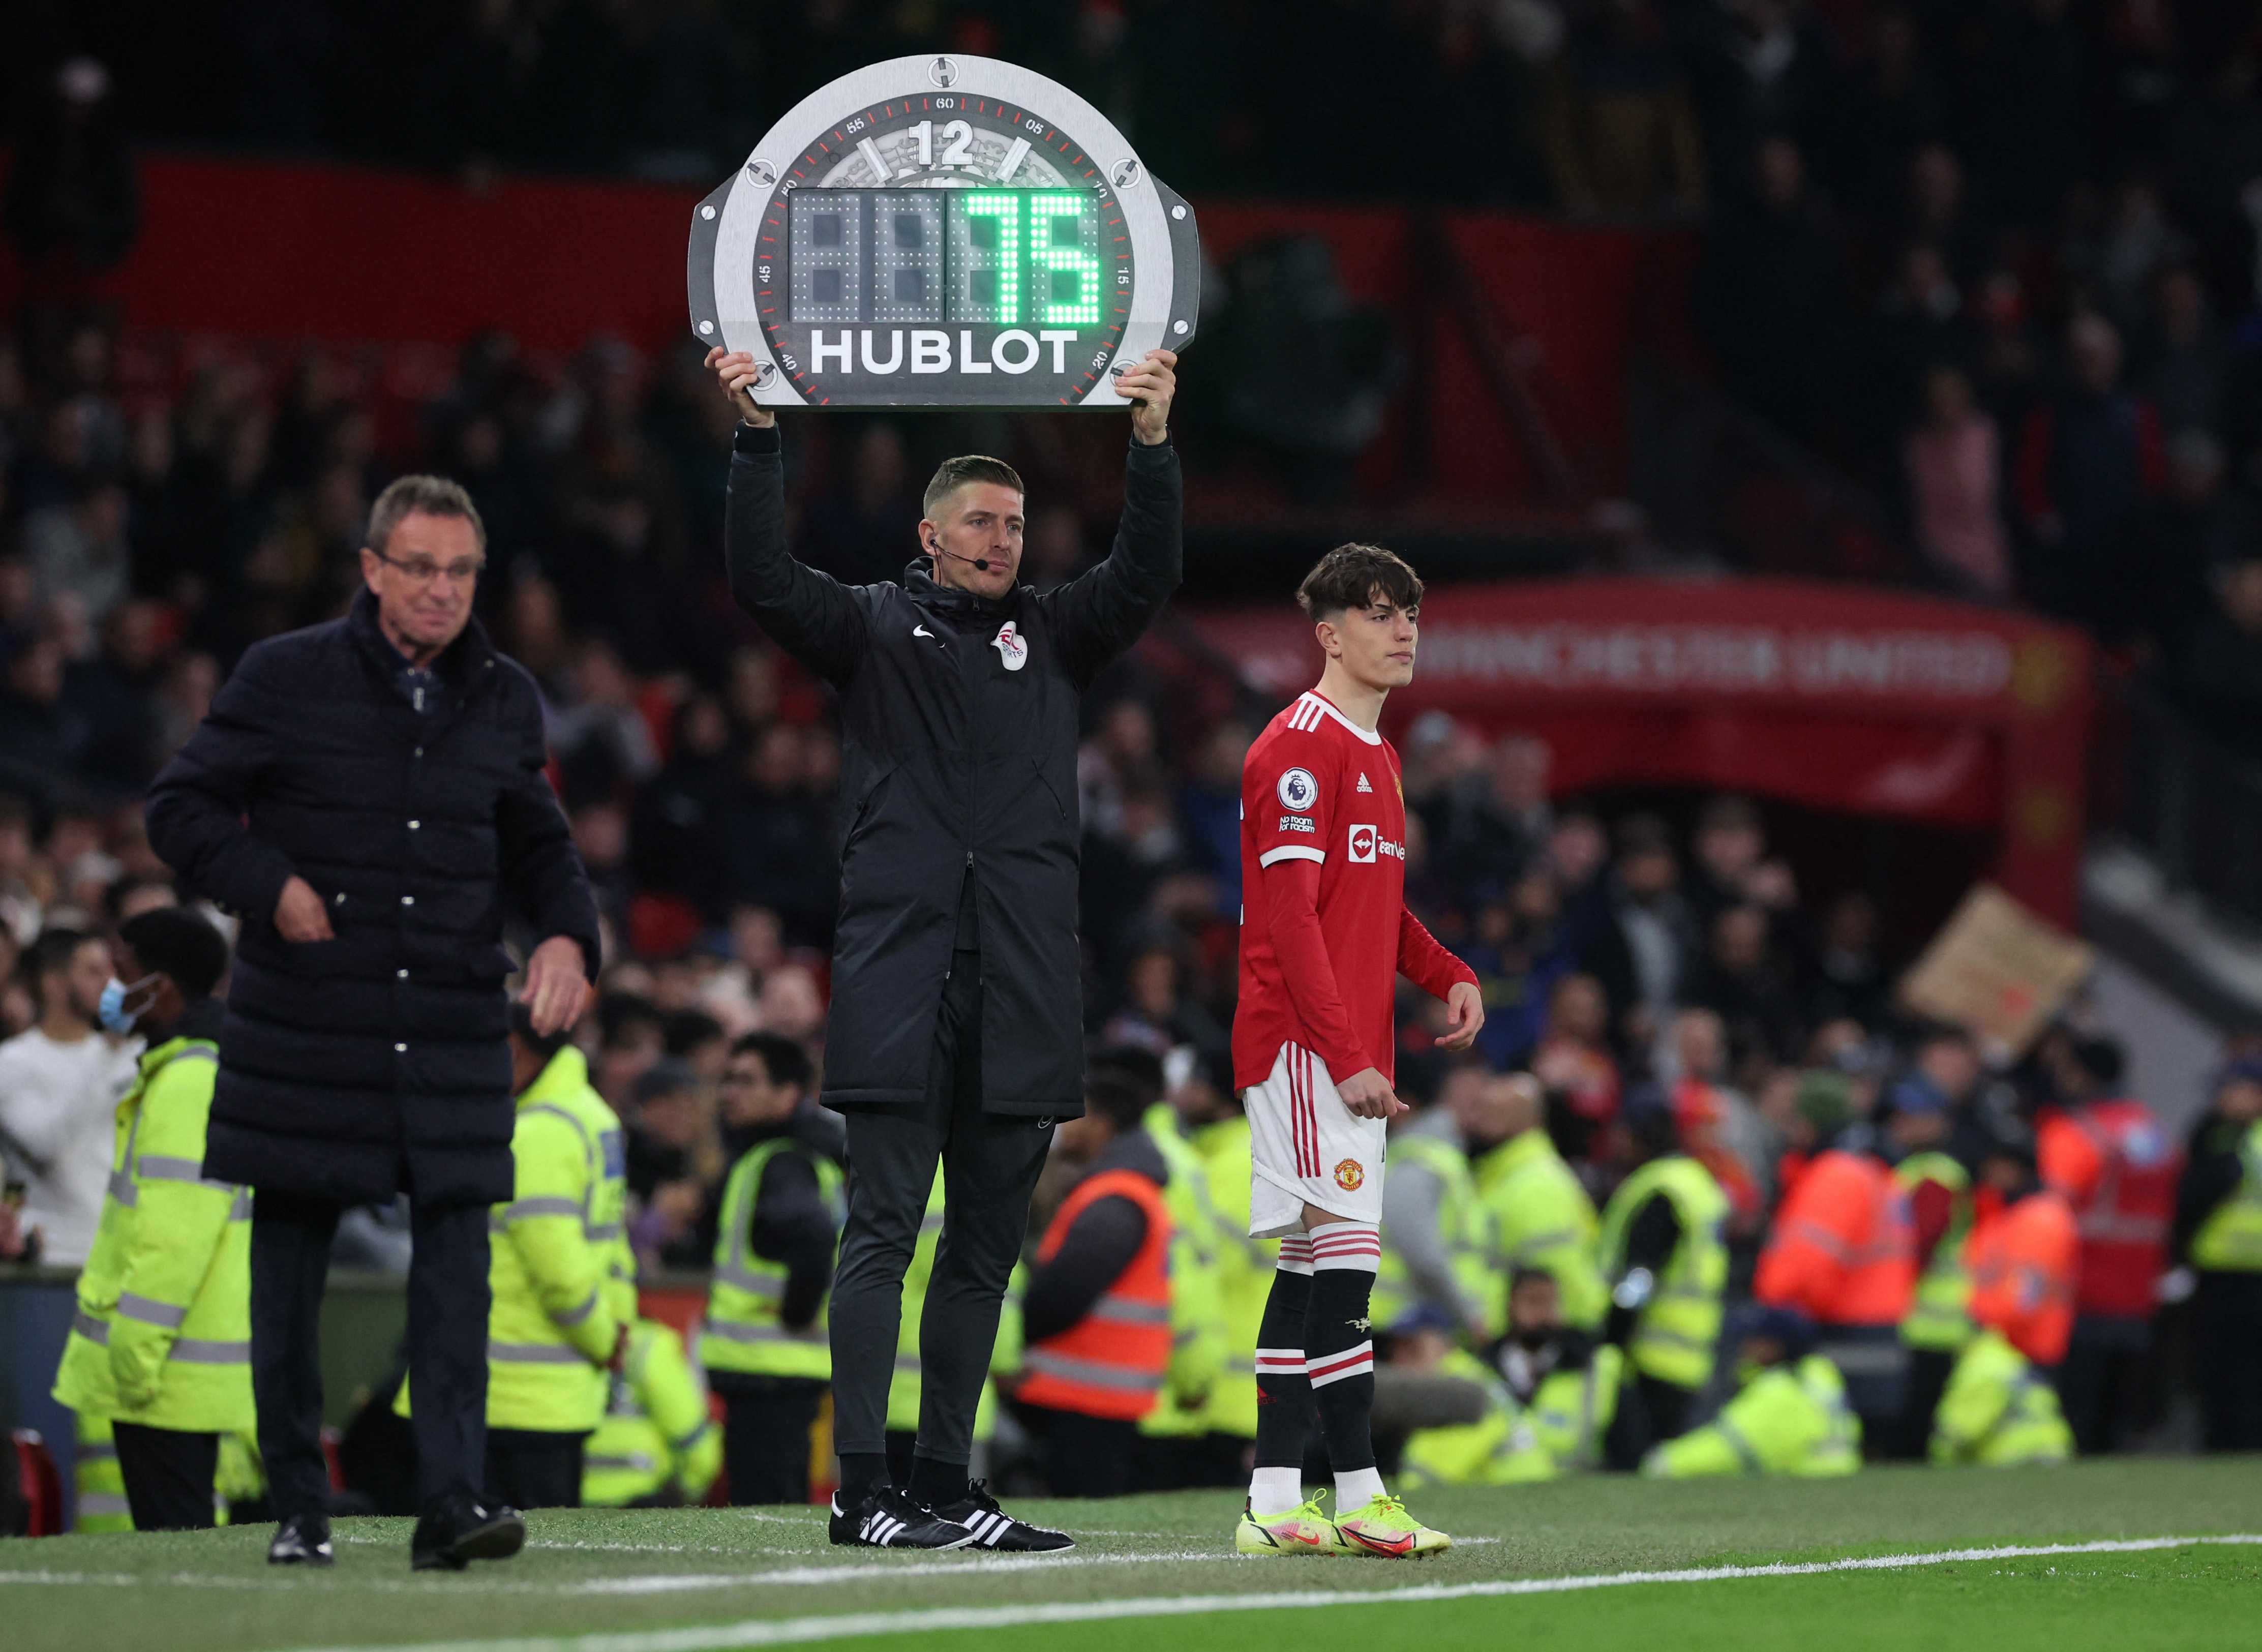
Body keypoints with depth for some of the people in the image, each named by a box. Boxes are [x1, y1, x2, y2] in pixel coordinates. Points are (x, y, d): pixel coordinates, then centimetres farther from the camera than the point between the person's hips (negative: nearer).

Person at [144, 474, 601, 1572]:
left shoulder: (503, 701, 8)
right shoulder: (286, 679, -3)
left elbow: (537, 848, 20)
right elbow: (181, 809, 1)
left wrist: (566, 936, 1)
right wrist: (272, 886, -14)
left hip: (453, 1033, 2)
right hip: (304, 1030, -2)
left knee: (456, 1261, -9)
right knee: (289, 1271, 4)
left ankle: (451, 1501, -11)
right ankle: (299, 1510, 14)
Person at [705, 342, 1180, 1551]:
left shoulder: (1053, 636, 17)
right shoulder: (873, 627, 9)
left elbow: (1145, 576, 4)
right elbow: (763, 579, -5)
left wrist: (1153, 443, -9)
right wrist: (758, 437, -16)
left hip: (1025, 984, 4)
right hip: (899, 974, -4)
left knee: (985, 1245, 6)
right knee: (883, 1230, -8)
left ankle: (943, 1485, 11)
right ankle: (860, 1489, -12)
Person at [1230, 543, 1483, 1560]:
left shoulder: (1373, 755, 20)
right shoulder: (1301, 747, -11)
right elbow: (1291, 920, -17)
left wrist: (1448, 975, 11)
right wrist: (1347, 1057, -21)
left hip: (1349, 1050, 10)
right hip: (1306, 1045, -10)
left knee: (1308, 1268, 8)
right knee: (1344, 1257, -13)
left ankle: (1274, 1504, 8)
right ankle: (1360, 1499, -14)